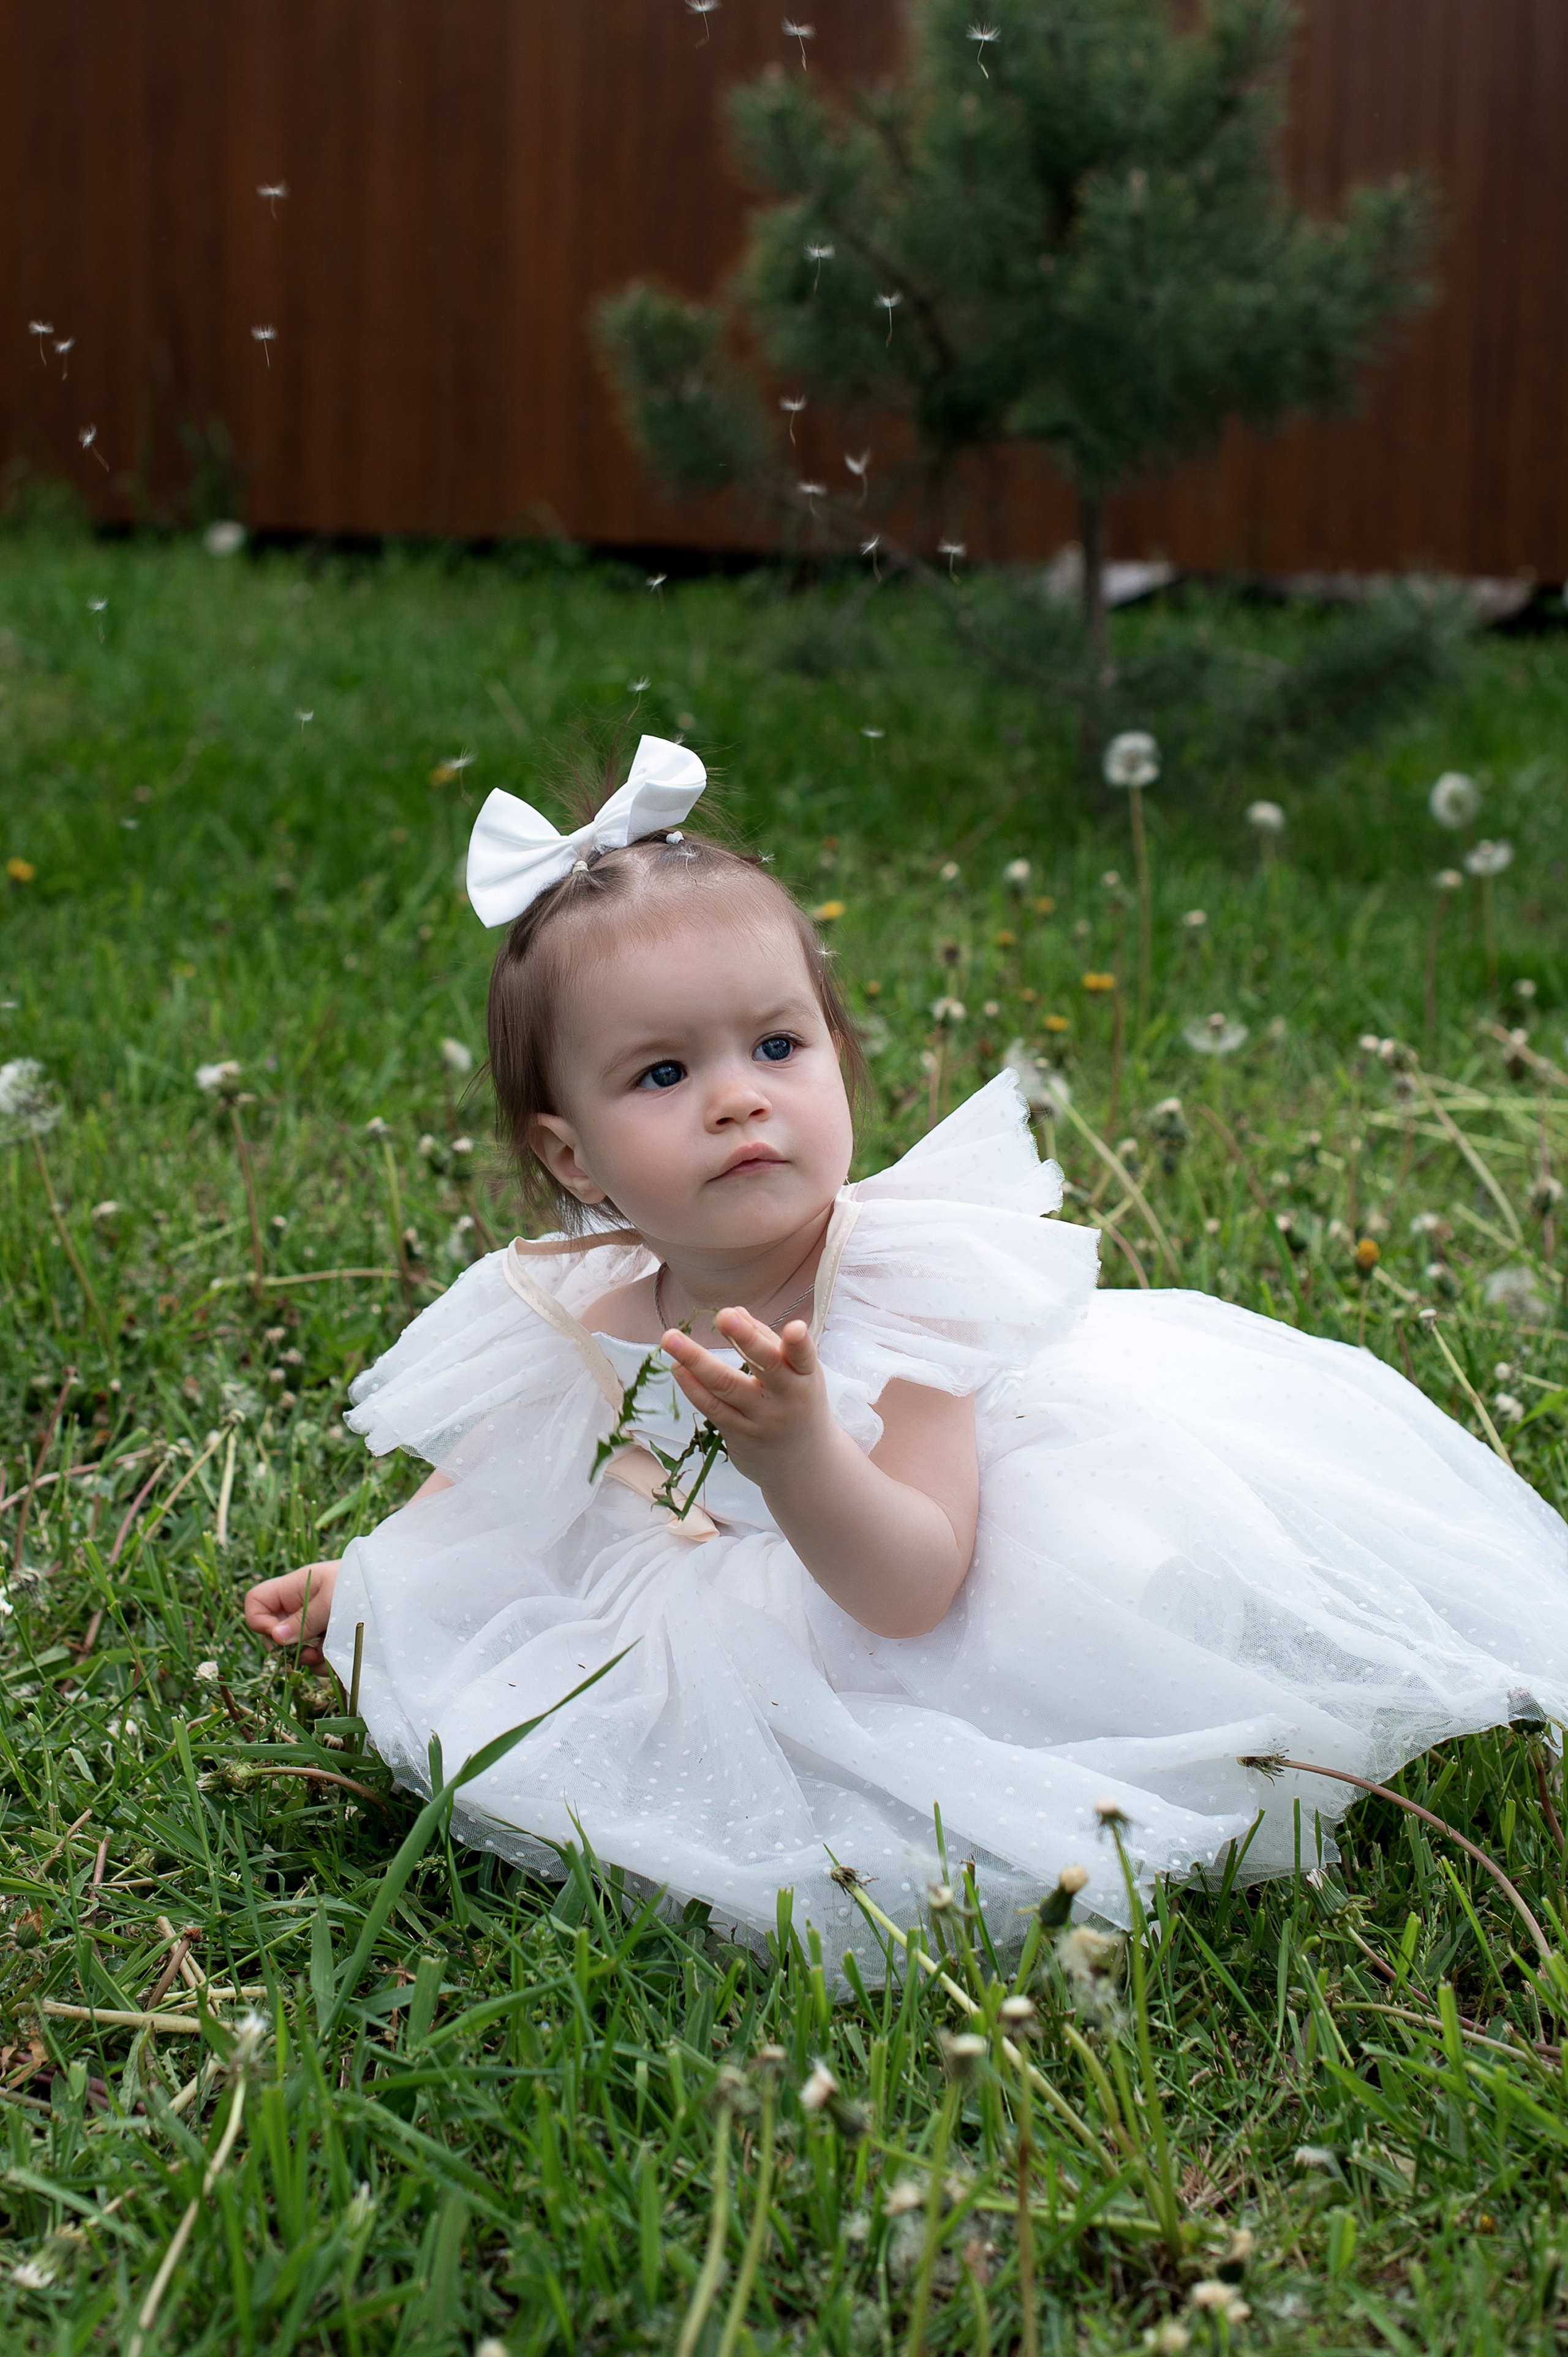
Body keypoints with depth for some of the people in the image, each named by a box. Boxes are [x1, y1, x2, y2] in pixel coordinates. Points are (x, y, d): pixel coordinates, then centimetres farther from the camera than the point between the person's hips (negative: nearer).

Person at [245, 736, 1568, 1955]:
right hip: (731, 1644, 5)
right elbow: (501, 1488, 11)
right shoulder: (588, 1320, -14)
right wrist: (369, 1582, 3)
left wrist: (799, 1457, -52)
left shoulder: (898, 1289, -29)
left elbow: (911, 1591, -36)